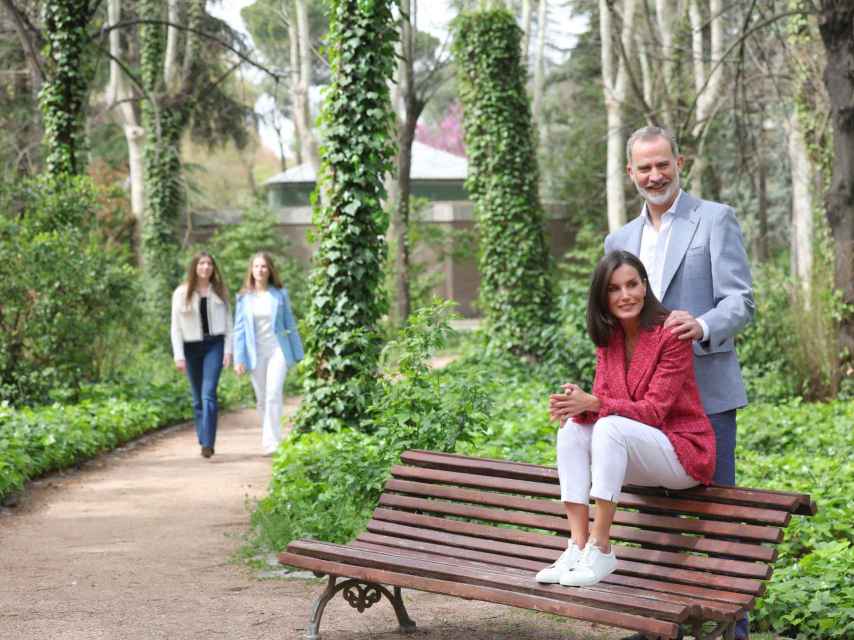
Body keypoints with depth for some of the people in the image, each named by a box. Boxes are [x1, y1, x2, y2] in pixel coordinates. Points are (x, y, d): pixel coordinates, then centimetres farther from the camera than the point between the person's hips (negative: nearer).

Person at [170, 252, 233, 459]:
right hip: (191, 346, 1)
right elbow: (176, 326, 2)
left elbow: (228, 322, 7)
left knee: (209, 393, -15)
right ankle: (203, 441, 19)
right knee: (198, 397, 8)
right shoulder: (182, 293, 2)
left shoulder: (219, 292, 5)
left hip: (214, 344, -1)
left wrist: (228, 350, -1)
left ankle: (208, 443, -21)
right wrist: (179, 355, -5)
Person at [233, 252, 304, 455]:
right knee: (262, 399, 7)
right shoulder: (244, 297, 5)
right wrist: (239, 359, -2)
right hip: (256, 353, 2)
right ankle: (269, 439, 20)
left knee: (273, 394, -16)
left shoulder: (280, 295, 4)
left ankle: (272, 442, -18)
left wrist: (298, 355, 8)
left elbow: (290, 325, 8)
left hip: (277, 350, -2)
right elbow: (239, 329, 5)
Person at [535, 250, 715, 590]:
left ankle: (600, 549, -28)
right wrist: (576, 404, -25)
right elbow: (600, 399, -1)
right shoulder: (608, 337, 5)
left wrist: (593, 403, -31)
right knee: (573, 428, -16)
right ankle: (577, 546, -22)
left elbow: (654, 410, -20)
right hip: (640, 454, 7)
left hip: (684, 452, -7)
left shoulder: (670, 334, -16)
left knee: (610, 427, -31)